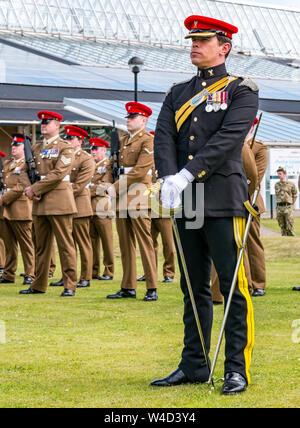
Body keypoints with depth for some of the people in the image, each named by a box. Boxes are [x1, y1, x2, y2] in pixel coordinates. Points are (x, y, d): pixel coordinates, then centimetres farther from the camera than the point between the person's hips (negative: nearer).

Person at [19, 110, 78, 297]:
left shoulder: (66, 148, -4)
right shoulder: (36, 148, 16)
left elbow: (58, 173, -15)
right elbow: (25, 170, 14)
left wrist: (35, 189, -14)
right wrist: (29, 188, -7)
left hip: (59, 202, -6)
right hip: (40, 203, 7)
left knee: (65, 245, -3)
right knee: (42, 245, 11)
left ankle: (70, 285, 0)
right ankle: (39, 285, 17)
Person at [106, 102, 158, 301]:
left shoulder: (148, 141, -5)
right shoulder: (122, 141, 19)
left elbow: (140, 170, -15)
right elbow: (113, 165, 26)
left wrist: (117, 187, -15)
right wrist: (111, 185, 7)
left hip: (139, 198, -8)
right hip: (121, 200, 8)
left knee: (145, 242, -7)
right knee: (125, 245, 8)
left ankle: (152, 288, -5)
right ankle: (128, 288, 13)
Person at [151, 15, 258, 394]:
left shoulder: (241, 90, 0)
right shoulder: (178, 94, 16)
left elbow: (227, 139, -14)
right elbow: (163, 138, 3)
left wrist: (187, 174, -22)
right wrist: (169, 179, -16)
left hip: (223, 201, -5)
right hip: (186, 203, 6)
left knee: (233, 287, -5)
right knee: (193, 287, 11)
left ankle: (237, 369, 1)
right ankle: (194, 365, 18)